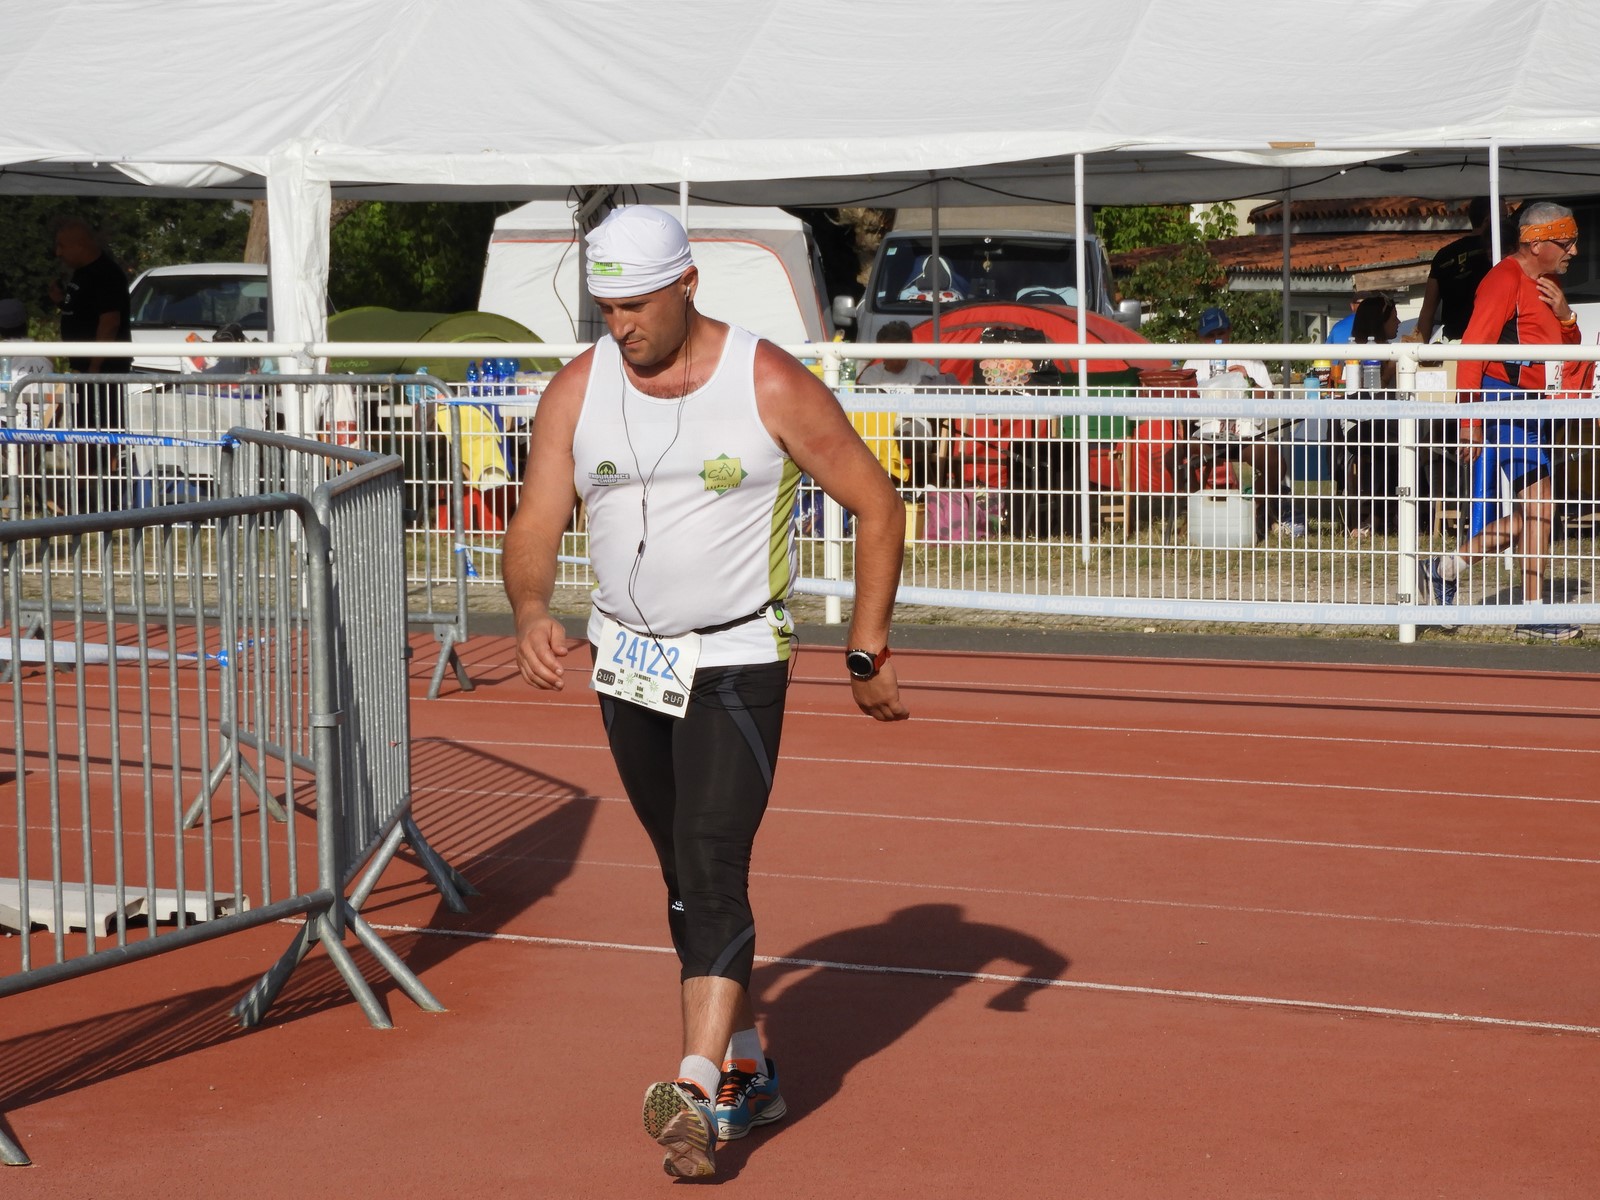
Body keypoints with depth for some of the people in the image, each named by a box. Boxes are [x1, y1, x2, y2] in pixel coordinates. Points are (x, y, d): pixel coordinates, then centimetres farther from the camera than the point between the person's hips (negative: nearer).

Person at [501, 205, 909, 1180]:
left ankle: (699, 1095, -21)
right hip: (627, 663, 5)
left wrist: (868, 651, -5)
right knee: (685, 881, 12)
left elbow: (876, 504, -4)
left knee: (714, 870, -16)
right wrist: (532, 610, -23)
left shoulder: (771, 385, -12)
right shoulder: (577, 392, -1)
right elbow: (536, 528, -2)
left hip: (737, 665, -5)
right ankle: (748, 1070, 25)